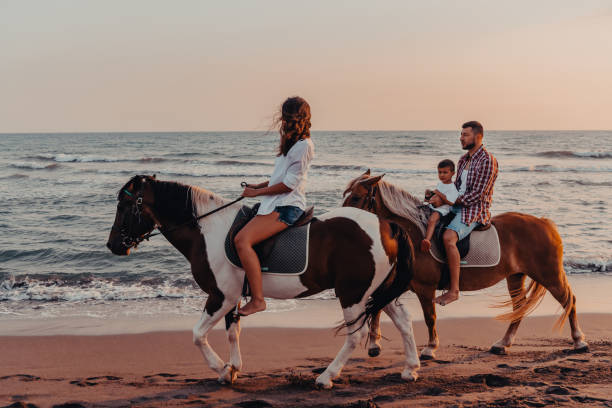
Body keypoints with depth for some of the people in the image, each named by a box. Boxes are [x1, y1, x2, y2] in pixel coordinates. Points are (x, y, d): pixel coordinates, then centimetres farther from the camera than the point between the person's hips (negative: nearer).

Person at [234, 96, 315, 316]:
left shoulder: (303, 145, -12)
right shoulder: (293, 144, 19)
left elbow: (289, 184, -17)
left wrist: (257, 192, -10)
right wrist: (258, 186, 14)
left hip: (287, 207, -11)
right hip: (278, 204, 11)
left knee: (242, 240, -25)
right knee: (237, 233, 16)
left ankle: (258, 300, -24)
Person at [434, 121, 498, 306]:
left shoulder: (487, 160, -12)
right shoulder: (464, 159, 16)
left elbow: (477, 195, -18)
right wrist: (439, 194, 2)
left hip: (474, 210, -10)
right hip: (457, 206, 10)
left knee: (448, 237, -33)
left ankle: (454, 290, -29)